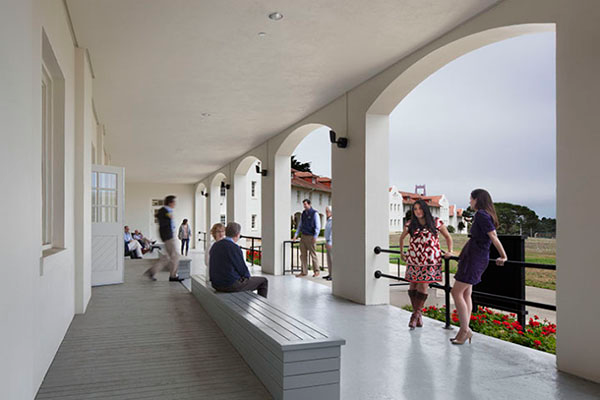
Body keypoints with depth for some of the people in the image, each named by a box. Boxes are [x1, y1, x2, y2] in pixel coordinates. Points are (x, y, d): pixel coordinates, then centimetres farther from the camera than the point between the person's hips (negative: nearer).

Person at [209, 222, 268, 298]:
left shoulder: (215, 245, 5)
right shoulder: (234, 247, -19)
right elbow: (243, 270, -13)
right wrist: (247, 276, 10)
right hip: (232, 285, -8)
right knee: (263, 281, 8)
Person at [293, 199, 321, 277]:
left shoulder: (314, 213, -7)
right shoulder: (303, 214, 12)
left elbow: (318, 226, -10)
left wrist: (315, 236, -19)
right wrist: (296, 235, 8)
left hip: (310, 237, -6)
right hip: (303, 236, 6)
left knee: (313, 254, -1)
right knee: (303, 255, 5)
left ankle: (316, 271, 10)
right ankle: (304, 272, 10)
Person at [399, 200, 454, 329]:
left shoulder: (436, 222, 2)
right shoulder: (410, 225, 6)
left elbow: (448, 237, 14)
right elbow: (402, 238, 23)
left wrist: (449, 251, 4)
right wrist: (402, 253, 23)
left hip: (430, 260, -2)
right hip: (414, 259, 2)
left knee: (423, 286, -7)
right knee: (412, 286, 2)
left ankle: (416, 314, 8)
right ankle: (418, 316, 16)